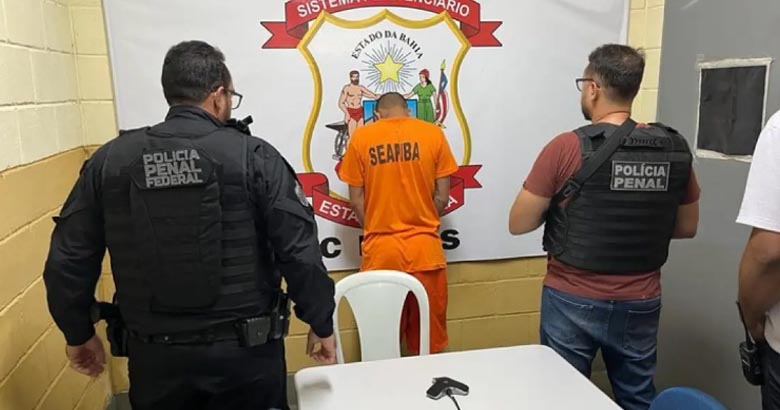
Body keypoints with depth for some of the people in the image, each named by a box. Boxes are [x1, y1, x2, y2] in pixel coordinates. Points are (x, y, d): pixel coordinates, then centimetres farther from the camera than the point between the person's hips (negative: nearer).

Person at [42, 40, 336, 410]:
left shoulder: (109, 160, -1)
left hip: (154, 353, 3)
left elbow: (68, 260, 2)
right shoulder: (254, 156, -11)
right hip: (244, 351, -2)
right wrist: (321, 324, 1)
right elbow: (301, 253, -13)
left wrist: (78, 334, 17)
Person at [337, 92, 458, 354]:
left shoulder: (361, 137, 0)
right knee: (428, 338, 12)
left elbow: (356, 200, 0)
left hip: (380, 249, 0)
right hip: (425, 247, 0)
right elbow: (442, 197, 1)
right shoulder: (433, 134, 0)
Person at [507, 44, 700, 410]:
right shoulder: (675, 149, -2)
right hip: (641, 304, 4)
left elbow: (518, 224, -9)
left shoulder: (568, 148, -15)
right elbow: (687, 228, 10)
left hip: (573, 302, -4)